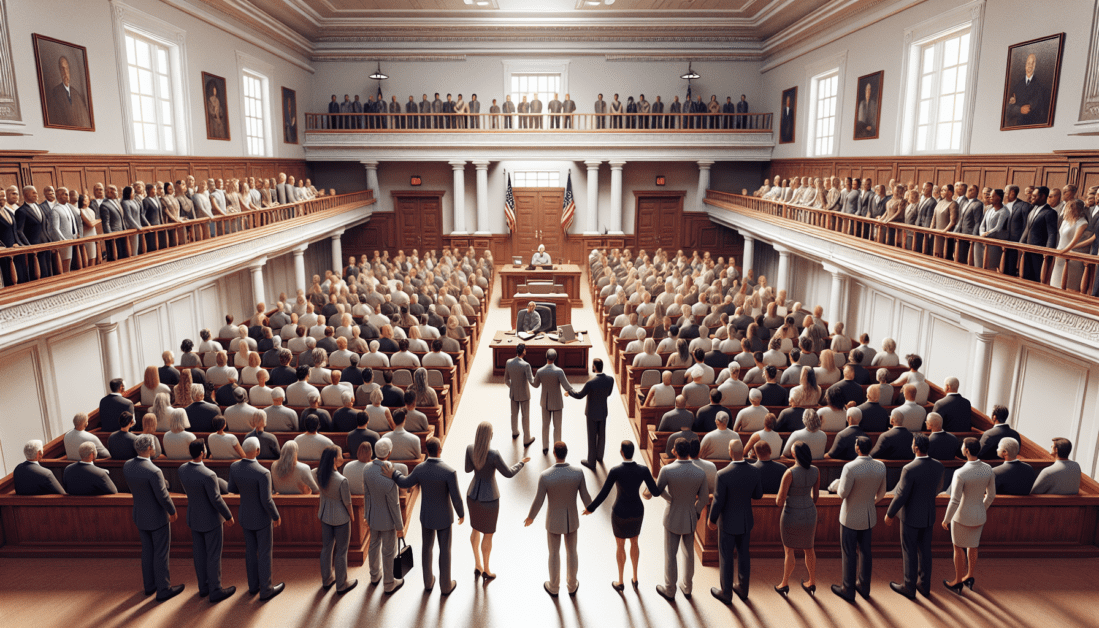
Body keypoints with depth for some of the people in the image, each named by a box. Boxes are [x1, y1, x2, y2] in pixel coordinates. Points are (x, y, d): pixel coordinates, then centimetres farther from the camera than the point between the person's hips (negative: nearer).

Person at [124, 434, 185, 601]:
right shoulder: (153, 471, -31)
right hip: (157, 517, -7)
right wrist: (172, 511, -6)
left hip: (140, 515, 7)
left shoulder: (127, 466, -9)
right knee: (161, 553, 6)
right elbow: (163, 496, -23)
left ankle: (150, 584, 35)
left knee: (147, 550, 21)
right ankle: (163, 589, 17)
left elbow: (132, 487, 7)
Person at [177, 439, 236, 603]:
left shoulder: (182, 470, -9)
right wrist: (228, 516, -8)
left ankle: (204, 587, 33)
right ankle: (215, 591, 18)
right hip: (210, 519, -7)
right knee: (214, 556, 7)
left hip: (193, 517, 7)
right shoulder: (208, 475, -32)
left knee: (199, 553, 19)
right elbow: (216, 500, -24)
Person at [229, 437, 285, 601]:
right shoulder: (263, 473, -34)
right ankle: (265, 590, 25)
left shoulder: (234, 467, -16)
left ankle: (253, 585, 38)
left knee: (251, 550, 23)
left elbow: (233, 489, 2)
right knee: (265, 553, 11)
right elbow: (267, 501, -26)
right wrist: (276, 517, -9)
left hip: (245, 515, 6)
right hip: (262, 517, -6)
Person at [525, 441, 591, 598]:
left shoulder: (545, 476, -30)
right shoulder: (578, 472, -24)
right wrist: (589, 508, 14)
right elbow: (585, 496, -12)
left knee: (554, 554, 22)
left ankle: (554, 587, 44)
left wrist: (530, 517, 3)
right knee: (571, 552, 25)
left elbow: (538, 502, -18)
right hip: (571, 519, 2)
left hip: (554, 520, -2)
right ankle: (572, 585, 46)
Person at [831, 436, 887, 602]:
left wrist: (841, 482, -2)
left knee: (849, 553, 10)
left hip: (851, 517, -5)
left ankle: (848, 590, 23)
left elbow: (842, 494, -22)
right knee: (865, 551, 21)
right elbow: (881, 493, 4)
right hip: (869, 515, 6)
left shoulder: (850, 467, -29)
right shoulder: (880, 466, -9)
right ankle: (864, 587, 35)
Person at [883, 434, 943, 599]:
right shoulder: (938, 466, -8)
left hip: (911, 516, -6)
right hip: (928, 515, 6)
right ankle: (924, 586, 31)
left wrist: (889, 514, -7)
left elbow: (901, 496, -22)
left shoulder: (909, 469, -28)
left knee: (909, 552, 9)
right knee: (924, 551, 19)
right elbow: (937, 487, 10)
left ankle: (909, 588, 21)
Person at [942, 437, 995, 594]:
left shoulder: (960, 473, -29)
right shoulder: (988, 469, -10)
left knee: (959, 548, 14)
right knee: (972, 547, 25)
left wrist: (946, 520, -9)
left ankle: (958, 582, 28)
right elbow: (991, 495, 4)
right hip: (979, 516, 6)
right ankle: (970, 577, 39)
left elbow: (954, 501, -24)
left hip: (962, 517, -6)